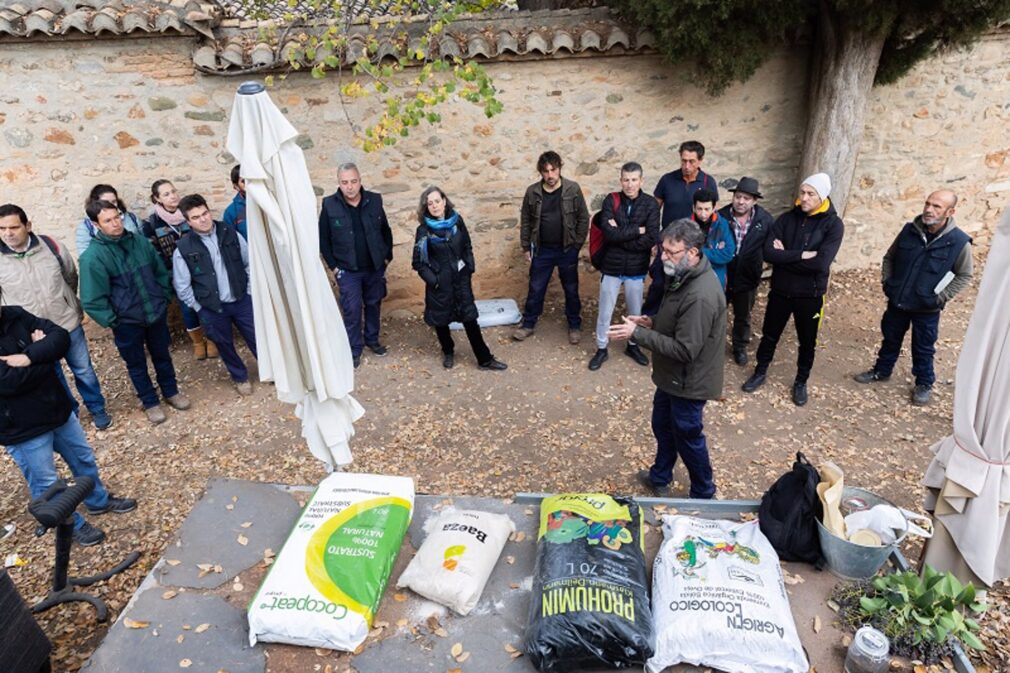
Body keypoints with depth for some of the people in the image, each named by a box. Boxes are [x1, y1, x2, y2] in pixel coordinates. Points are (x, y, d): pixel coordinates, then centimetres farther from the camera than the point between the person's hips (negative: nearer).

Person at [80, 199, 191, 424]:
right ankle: (150, 402, 31)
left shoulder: (139, 241, -3)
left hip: (156, 312, 4)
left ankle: (171, 391, 39)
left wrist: (164, 298, 7)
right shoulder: (93, 256, -17)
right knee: (136, 364, 14)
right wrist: (111, 321, -13)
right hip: (126, 321, -3)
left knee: (162, 355, 20)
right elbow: (92, 299, -15)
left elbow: (160, 271, 9)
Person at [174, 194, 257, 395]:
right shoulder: (183, 248, -10)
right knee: (225, 345, 14)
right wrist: (200, 308, -2)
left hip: (242, 300, 1)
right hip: (211, 309, -1)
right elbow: (182, 287, -3)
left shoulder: (230, 233, -4)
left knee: (257, 337, 9)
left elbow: (249, 263, 5)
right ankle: (240, 377, 36)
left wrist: (249, 291, 4)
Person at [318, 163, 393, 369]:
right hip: (347, 270, -2)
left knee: (374, 305, 15)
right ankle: (354, 349, 14)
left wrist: (387, 257, 6)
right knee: (352, 310, -1)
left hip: (375, 267, 2)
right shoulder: (329, 205, -9)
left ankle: (372, 340, 35)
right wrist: (333, 266, -4)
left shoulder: (374, 201, -5)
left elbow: (386, 231, 7)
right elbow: (323, 239, -1)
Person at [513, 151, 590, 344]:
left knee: (571, 290, 11)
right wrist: (526, 247, 4)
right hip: (542, 250, 1)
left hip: (567, 250, -1)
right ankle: (528, 324, 26)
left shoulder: (573, 189, -8)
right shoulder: (532, 192, -4)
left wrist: (577, 244, -6)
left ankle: (574, 326, 27)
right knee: (535, 289, 10)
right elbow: (525, 221, 4)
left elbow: (583, 218, -3)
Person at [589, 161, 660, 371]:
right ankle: (601, 349, 28)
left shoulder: (650, 205, -7)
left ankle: (633, 346, 39)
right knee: (605, 313, 10)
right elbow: (608, 233, -21)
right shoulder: (610, 201, -7)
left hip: (636, 269, 1)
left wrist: (620, 235, -17)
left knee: (636, 312, 17)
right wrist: (637, 230, -16)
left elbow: (651, 240, -17)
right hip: (611, 267, -1)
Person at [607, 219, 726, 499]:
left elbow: (684, 349, -31)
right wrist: (653, 321, -2)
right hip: (672, 376, 9)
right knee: (662, 426, 25)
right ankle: (660, 477, 48)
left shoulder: (700, 296, -33)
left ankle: (703, 493, 36)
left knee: (688, 437, 12)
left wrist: (638, 333, -29)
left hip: (688, 382, -9)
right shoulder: (685, 276, -1)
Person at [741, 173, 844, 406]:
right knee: (769, 335, 17)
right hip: (780, 290, 2)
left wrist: (786, 255, -18)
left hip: (810, 294, -2)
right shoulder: (787, 218, -4)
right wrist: (801, 255, -23)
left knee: (807, 342, 15)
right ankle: (760, 373, 37)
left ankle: (801, 382, 34)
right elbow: (768, 252, -16)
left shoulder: (833, 224, -12)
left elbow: (821, 263, -25)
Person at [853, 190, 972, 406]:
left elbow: (965, 275, -4)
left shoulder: (959, 242, -15)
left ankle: (924, 384, 33)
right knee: (890, 339, 20)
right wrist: (886, 282, -1)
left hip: (927, 308, -3)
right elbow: (889, 257, 8)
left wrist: (941, 297, -10)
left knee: (923, 349, 13)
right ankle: (881, 370, 40)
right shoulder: (909, 230, -7)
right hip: (897, 301, 3)